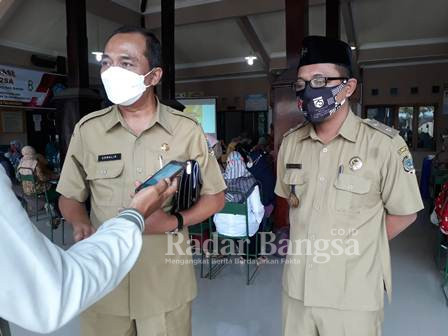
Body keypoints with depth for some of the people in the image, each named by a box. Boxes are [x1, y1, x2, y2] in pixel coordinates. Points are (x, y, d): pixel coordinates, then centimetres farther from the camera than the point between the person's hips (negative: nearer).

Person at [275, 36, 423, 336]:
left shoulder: (384, 144, -15)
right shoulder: (291, 142, -1)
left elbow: (404, 213, -5)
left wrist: (355, 246, 3)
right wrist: (307, 241, 6)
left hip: (354, 295, -4)